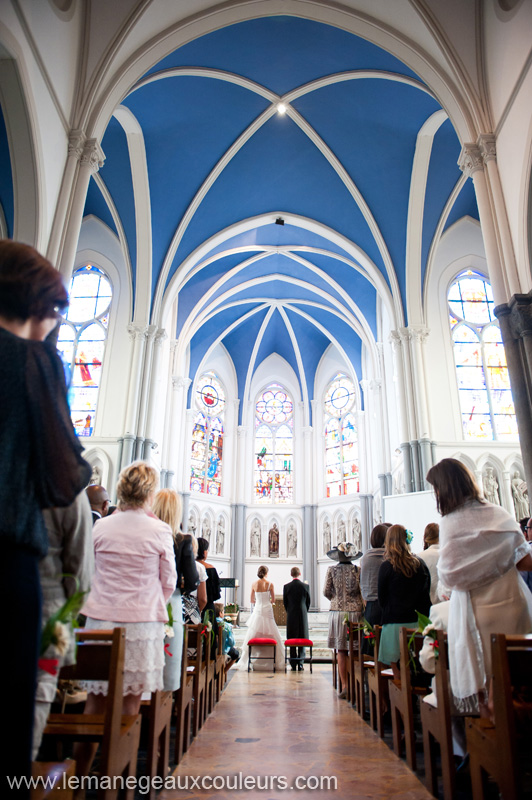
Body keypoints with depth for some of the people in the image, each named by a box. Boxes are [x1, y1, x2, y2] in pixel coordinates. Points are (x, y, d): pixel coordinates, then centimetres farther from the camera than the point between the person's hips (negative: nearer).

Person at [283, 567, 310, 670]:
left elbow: (285, 602, 2)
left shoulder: (286, 586, -5)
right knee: (302, 640, 8)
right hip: (303, 615, 0)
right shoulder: (305, 586, -4)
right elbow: (308, 601, 4)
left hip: (291, 616, 0)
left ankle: (293, 664, 9)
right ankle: (300, 664, 7)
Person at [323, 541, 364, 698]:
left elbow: (326, 592, 2)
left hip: (337, 611, 0)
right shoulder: (358, 570, -1)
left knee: (341, 651, 4)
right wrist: (360, 604, 13)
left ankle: (344, 686, 3)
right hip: (355, 612, 1)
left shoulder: (331, 570, -1)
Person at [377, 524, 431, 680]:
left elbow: (382, 598, 0)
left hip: (395, 623, -4)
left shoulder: (387, 566, -8)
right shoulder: (420, 564, 2)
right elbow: (427, 596, 9)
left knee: (398, 671, 5)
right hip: (418, 622, 4)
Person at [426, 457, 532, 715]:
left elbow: (449, 577, -14)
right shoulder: (498, 514, -3)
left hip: (475, 611, -3)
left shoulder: (449, 523, -12)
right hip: (510, 604, 3)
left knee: (482, 682, 10)